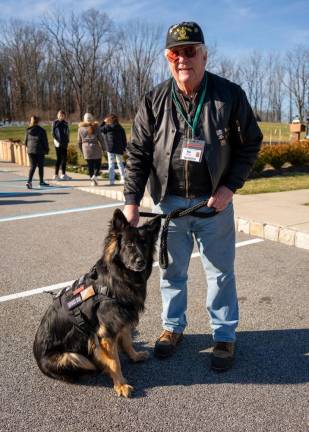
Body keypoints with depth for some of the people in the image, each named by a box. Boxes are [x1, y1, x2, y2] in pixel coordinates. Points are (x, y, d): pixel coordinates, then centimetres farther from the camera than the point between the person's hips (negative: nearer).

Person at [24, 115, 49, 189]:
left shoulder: (28, 130, 4)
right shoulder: (41, 130, -7)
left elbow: (26, 141, 8)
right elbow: (45, 141, -5)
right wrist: (47, 150, 7)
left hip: (30, 150, 3)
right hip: (39, 151, -3)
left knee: (32, 166, 5)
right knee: (40, 166, 9)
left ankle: (29, 181, -11)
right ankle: (41, 182, 18)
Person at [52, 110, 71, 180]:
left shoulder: (65, 123, 11)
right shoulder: (55, 123, -4)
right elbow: (53, 133, -6)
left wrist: (67, 141, 6)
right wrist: (56, 140, -16)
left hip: (64, 143, 6)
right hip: (58, 144, -6)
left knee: (64, 158, 10)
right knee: (59, 158, -6)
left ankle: (63, 174, 20)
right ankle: (56, 175, 1)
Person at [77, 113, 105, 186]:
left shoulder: (81, 128, 6)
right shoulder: (95, 126, -1)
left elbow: (79, 141, 9)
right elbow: (100, 138, -3)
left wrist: (82, 151, 19)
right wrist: (103, 147, 5)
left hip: (86, 148, 2)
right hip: (95, 147, -2)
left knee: (90, 165, 8)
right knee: (98, 163, 7)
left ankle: (92, 180, 7)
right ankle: (95, 176, -16)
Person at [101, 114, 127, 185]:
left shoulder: (107, 127, -6)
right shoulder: (120, 128, 7)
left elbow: (100, 130, 8)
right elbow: (124, 139, 7)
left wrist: (104, 122, 16)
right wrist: (124, 148, 12)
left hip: (110, 148, -4)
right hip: (119, 148, 4)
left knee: (111, 163, -1)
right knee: (120, 163, 15)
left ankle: (111, 180, -5)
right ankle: (123, 178, 17)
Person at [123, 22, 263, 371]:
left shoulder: (230, 95, -6)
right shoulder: (154, 100, -2)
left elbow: (250, 144, 0)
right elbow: (138, 153, -2)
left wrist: (229, 187, -11)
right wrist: (131, 201, -9)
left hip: (215, 201, -1)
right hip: (169, 201, 2)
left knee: (220, 272, 8)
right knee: (172, 270, 14)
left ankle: (224, 335, 26)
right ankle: (173, 327, 35)